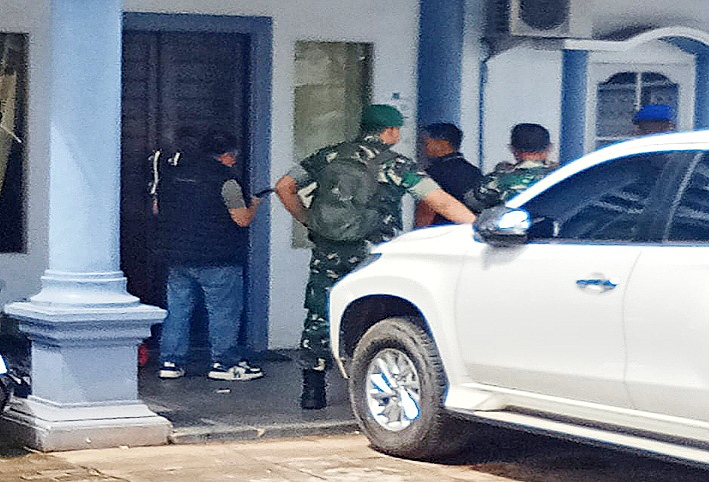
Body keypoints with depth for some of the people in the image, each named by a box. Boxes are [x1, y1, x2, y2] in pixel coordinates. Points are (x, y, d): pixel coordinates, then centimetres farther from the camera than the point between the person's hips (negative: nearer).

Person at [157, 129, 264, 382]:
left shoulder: (173, 172, 10)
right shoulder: (225, 178, -10)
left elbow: (158, 209, 19)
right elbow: (242, 219, -11)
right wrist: (253, 206, 9)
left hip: (177, 256, 6)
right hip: (216, 258, -6)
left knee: (177, 308, 11)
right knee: (224, 311, 3)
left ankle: (170, 361, 11)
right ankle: (224, 362, 6)